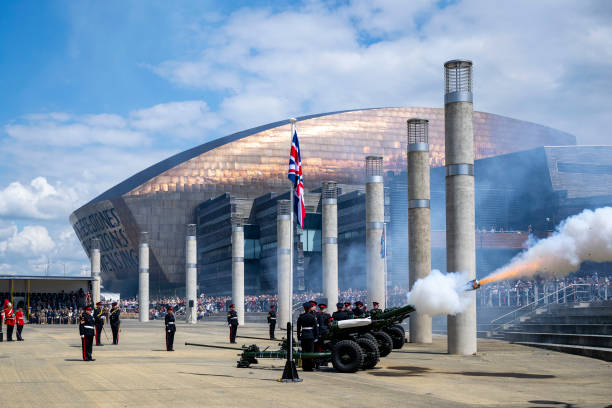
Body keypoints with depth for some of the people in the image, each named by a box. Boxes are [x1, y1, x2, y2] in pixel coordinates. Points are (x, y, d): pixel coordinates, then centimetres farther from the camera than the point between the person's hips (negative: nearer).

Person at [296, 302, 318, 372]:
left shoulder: (300, 317, 3)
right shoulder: (313, 316, -3)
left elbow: (298, 328, 5)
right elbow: (316, 327, -2)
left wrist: (299, 338, 9)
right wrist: (316, 337, 4)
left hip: (303, 335, 2)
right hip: (310, 335, -2)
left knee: (304, 351, 7)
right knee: (310, 351, 1)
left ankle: (304, 367, 8)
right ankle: (309, 367, -1)